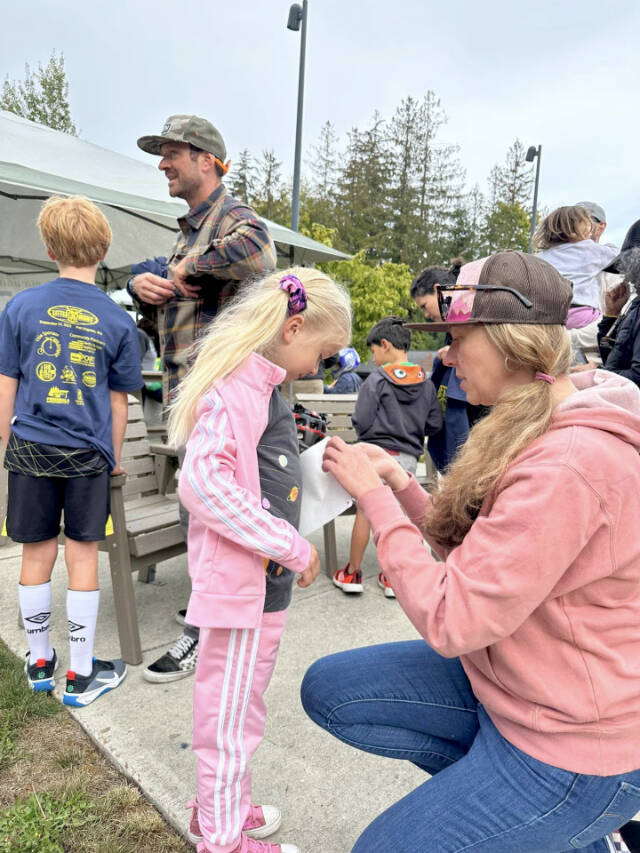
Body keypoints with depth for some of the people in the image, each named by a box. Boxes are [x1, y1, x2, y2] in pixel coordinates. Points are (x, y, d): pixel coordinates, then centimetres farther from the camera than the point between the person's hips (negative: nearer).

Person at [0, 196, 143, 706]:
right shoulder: (118, 321, -3)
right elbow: (118, 400, 2)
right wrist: (114, 456, 13)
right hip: (88, 453, -1)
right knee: (83, 556, 7)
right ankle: (81, 675, 18)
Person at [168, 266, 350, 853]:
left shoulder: (255, 383, 12)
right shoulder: (241, 385, -20)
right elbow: (203, 480, -31)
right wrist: (292, 547, -25)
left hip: (259, 580, 10)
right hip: (244, 583, -10)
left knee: (230, 707, 25)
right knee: (233, 714, 10)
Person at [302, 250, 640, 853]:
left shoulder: (566, 465, -31)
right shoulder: (537, 431, 1)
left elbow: (449, 620, -28)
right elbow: (469, 547, 5)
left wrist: (374, 496, -20)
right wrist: (396, 481, -5)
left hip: (569, 745, -8)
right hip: (497, 678, 9)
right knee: (326, 689, 4)